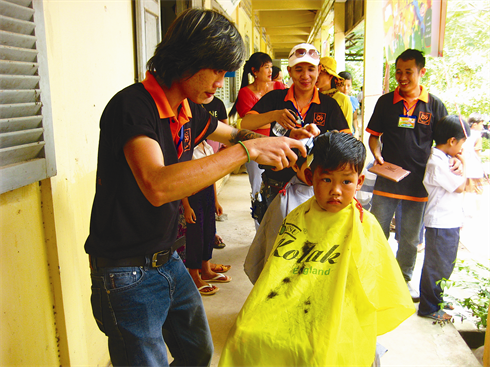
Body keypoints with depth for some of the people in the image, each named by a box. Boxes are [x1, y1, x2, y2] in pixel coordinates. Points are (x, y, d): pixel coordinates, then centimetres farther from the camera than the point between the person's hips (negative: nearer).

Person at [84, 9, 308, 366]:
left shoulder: (188, 110, 3)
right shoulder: (132, 105, -22)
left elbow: (233, 133, 21)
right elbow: (157, 186, -39)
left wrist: (284, 139, 2)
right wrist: (247, 149, -35)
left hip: (168, 260, 8)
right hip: (127, 275, -8)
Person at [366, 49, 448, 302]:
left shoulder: (435, 105, 1)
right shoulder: (385, 102, 2)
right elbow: (374, 135, 8)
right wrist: (377, 155, -10)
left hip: (418, 181, 0)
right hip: (387, 178, 0)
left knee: (410, 237, 14)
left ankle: (404, 278, 33)